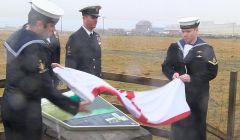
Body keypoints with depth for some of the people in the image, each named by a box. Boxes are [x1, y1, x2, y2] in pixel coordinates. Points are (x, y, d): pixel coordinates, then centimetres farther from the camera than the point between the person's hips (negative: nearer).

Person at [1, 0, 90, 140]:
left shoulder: (17, 36, 2)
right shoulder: (35, 47, -26)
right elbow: (45, 88, -24)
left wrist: (48, 67, 18)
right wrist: (74, 106, -19)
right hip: (25, 112, -9)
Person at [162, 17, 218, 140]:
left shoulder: (206, 49, -6)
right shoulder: (174, 47, 5)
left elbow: (212, 72, -9)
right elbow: (165, 66, 7)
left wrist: (192, 78, -20)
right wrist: (172, 74, -16)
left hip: (198, 95, -3)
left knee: (196, 125, 5)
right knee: (178, 124, 12)